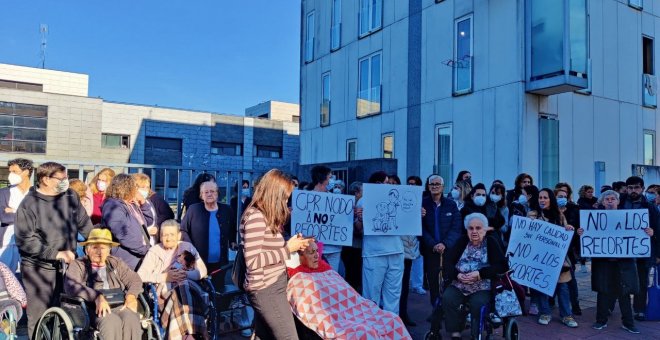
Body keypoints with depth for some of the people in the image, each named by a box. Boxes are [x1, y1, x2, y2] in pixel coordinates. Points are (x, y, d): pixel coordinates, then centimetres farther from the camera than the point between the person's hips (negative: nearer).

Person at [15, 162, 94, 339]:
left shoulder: (70, 196, 2)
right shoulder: (29, 204, -11)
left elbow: (85, 224, 10)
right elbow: (24, 240, -16)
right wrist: (57, 253, -21)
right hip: (39, 269, -4)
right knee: (39, 317, 3)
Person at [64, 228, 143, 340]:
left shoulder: (116, 263, 25)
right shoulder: (78, 265, 12)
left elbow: (134, 279, 18)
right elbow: (71, 287, -7)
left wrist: (131, 295, -6)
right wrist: (97, 297, -23)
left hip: (120, 306, 3)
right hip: (94, 309, -3)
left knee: (131, 320, -32)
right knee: (112, 322, -36)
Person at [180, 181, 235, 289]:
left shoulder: (226, 210, 3)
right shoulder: (193, 209, -5)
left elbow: (233, 229, 20)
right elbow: (183, 230, 0)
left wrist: (232, 242, 8)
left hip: (220, 262, 2)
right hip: (198, 261, -2)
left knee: (219, 290, 11)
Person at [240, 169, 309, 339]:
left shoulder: (266, 216, 10)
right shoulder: (255, 217, -20)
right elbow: (253, 261, -24)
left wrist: (292, 245, 2)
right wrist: (288, 248, -19)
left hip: (269, 287, 10)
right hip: (266, 290, -10)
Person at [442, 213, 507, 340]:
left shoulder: (491, 242, 3)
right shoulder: (462, 241, 10)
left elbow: (501, 266, -9)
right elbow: (447, 261, 2)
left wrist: (479, 274, -20)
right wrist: (457, 275, -18)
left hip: (482, 288, -2)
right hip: (458, 285, 3)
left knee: (478, 304, -32)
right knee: (447, 299, -25)